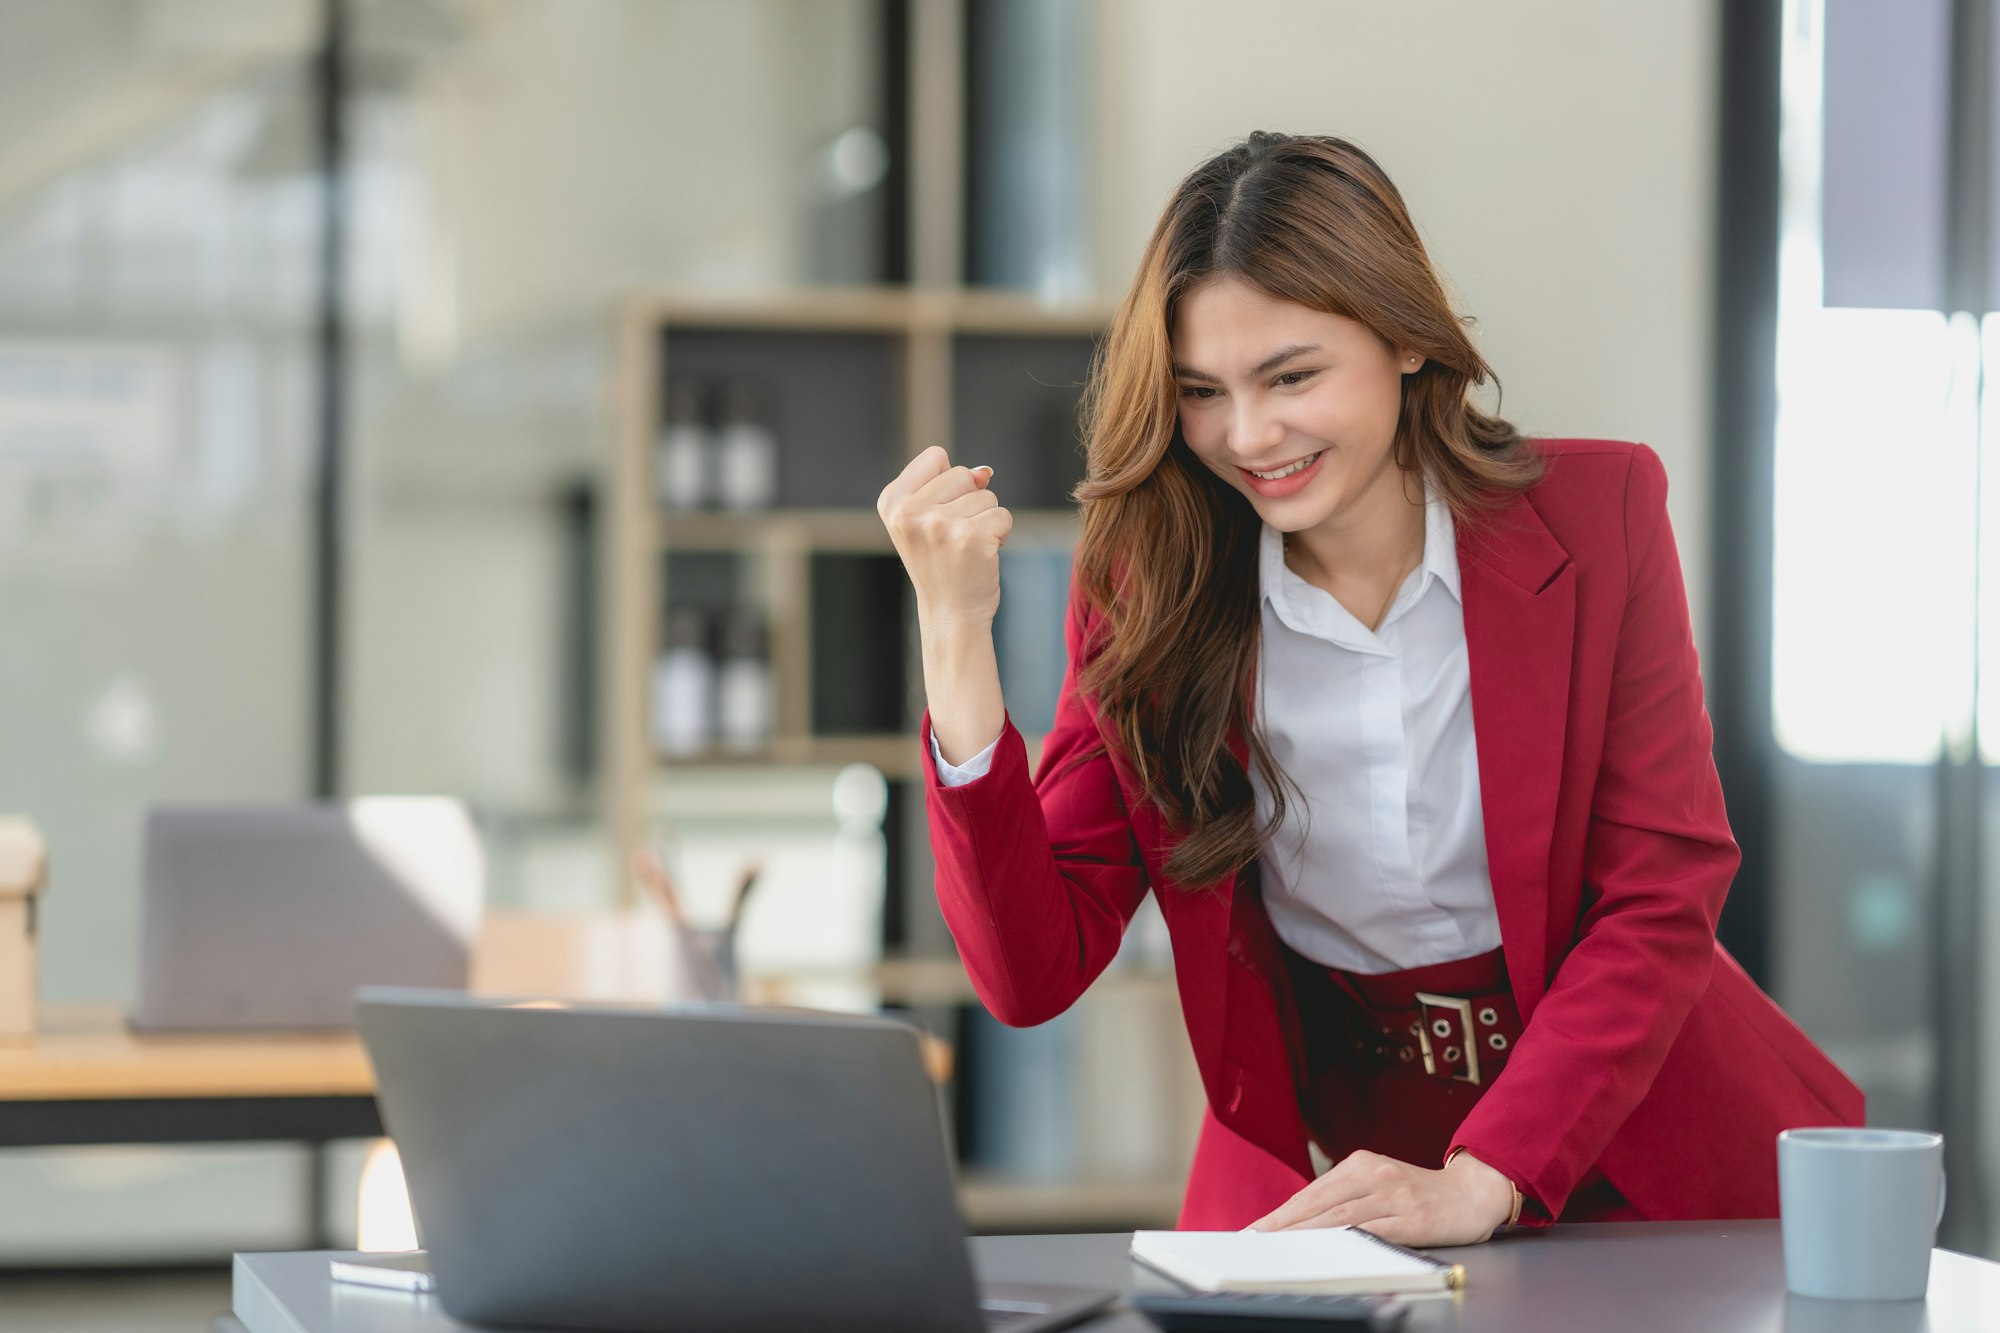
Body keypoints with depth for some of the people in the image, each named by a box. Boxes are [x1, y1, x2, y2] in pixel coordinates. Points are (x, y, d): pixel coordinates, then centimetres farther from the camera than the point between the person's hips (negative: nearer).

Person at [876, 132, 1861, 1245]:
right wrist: (957, 628, -20)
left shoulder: (1597, 513, -6)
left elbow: (1662, 895, -9)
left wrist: (1480, 1183, -22)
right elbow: (1033, 975, -10)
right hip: (1312, 1180, 1)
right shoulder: (1143, 588, -5)